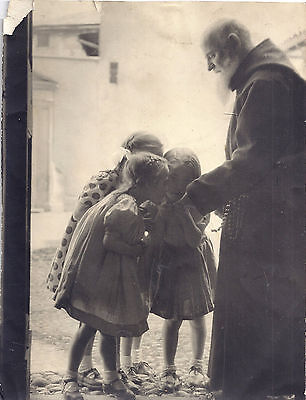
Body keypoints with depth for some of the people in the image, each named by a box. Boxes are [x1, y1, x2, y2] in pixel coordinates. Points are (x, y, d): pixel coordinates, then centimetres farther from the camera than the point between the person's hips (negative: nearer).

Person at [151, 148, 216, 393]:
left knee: (196, 314, 7)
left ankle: (197, 366, 22)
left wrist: (183, 212, -28)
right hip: (168, 262, 0)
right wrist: (163, 211, -22)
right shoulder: (161, 200, -10)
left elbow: (195, 240, -22)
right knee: (172, 317, 2)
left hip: (192, 262, 0)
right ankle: (169, 369, 13)